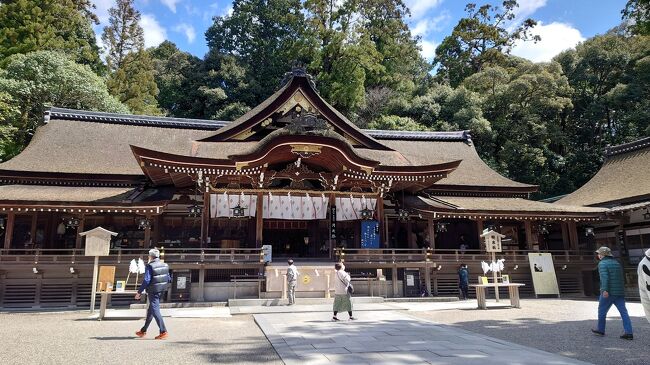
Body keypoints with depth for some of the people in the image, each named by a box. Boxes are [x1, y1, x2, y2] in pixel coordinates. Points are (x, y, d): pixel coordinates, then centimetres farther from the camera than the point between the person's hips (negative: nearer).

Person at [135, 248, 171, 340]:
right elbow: (169, 279, 11)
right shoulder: (165, 265, 8)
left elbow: (146, 280, -19)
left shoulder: (150, 266, -13)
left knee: (155, 311, -5)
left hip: (153, 291, -8)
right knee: (150, 311, 20)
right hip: (162, 291, 8)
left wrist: (139, 292, -13)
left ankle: (163, 332, -11)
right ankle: (143, 330, 32)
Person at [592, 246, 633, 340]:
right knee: (623, 312, 2)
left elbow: (604, 277, -21)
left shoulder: (602, 264, -7)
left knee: (602, 311, 8)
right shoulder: (616, 263, 17)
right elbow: (621, 278, 23)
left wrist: (605, 290, -30)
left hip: (608, 293, -7)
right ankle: (629, 333, -5)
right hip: (620, 292, 7)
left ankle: (601, 330, 18)